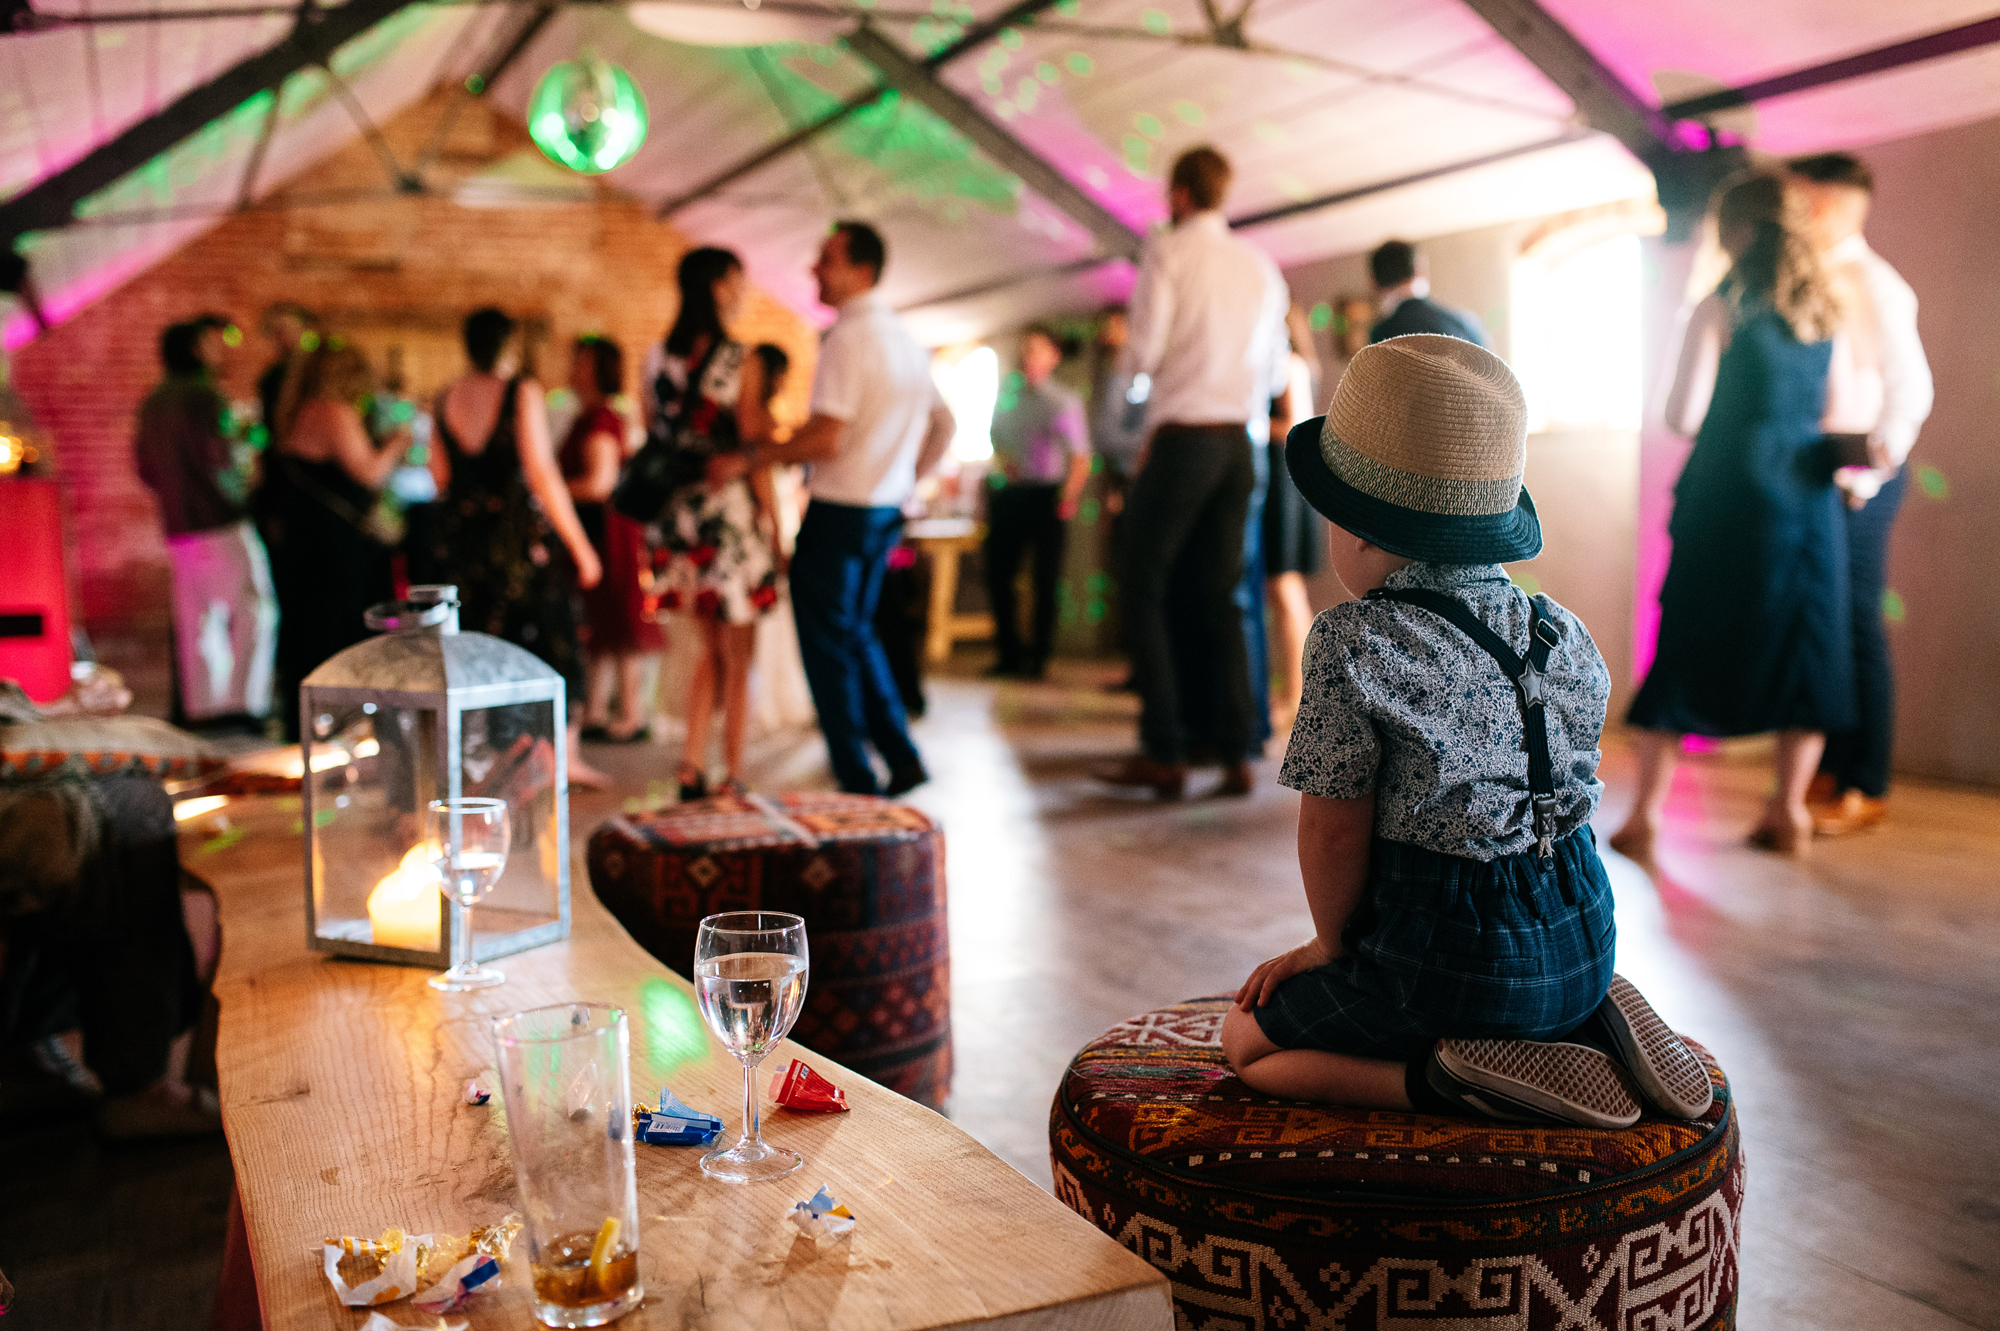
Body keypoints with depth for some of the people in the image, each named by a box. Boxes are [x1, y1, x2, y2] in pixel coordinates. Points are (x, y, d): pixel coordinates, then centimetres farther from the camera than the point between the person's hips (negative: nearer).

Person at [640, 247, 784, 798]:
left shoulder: (658, 359, 5)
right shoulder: (742, 361, -12)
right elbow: (755, 453, -12)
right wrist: (776, 531, -6)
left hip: (680, 513, 6)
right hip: (733, 514, -6)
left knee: (712, 650, 19)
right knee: (738, 660, 5)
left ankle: (691, 770, 17)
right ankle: (732, 781, 11)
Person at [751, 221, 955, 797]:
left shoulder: (848, 338, -17)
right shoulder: (905, 338, 12)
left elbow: (827, 439, -25)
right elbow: (942, 425, 21)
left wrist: (753, 458, -17)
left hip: (839, 512, -9)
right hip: (886, 512, 9)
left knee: (828, 645, 1)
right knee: (856, 633, 21)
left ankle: (859, 786, 5)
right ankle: (902, 759, 18)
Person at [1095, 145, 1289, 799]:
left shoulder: (1169, 251, -3)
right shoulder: (1262, 266, 14)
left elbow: (1142, 356, -10)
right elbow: (1274, 372, 16)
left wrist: (1132, 359, 12)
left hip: (1183, 435, -5)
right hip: (1239, 441, 6)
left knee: (1143, 591, 2)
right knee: (1220, 599, 8)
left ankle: (1164, 753, -3)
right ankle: (1235, 755, 4)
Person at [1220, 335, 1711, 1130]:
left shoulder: (1352, 645, -17)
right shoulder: (1560, 634, 3)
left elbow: (1335, 830, -13)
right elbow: (1526, 800, 9)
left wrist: (1333, 944, 6)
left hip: (1455, 964, -7)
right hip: (1582, 943, 7)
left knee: (1247, 1041, 14)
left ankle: (1446, 1076, -8)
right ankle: (1586, 1026, 12)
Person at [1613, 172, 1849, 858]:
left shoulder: (1720, 308, -8)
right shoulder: (1827, 311, 8)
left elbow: (1682, 415, -13)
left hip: (1730, 495, -4)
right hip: (1810, 494, 5)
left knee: (1688, 648, 2)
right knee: (1803, 645, 12)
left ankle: (1644, 815, 5)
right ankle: (1788, 812, 15)